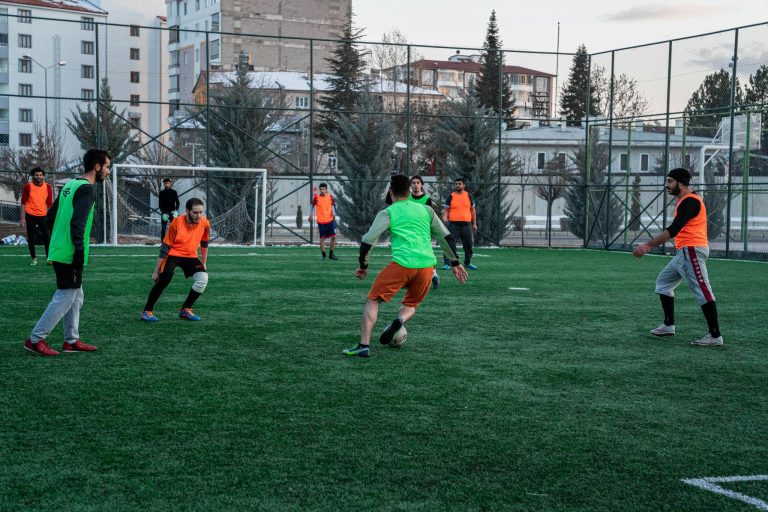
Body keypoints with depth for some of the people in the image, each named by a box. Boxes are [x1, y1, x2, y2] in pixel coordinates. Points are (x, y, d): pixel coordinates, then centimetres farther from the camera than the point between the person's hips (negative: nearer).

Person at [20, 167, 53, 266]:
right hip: (30, 215, -2)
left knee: (47, 237, -3)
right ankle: (34, 259, 13)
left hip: (43, 215, 2)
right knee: (31, 238, 4)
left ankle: (49, 258, 6)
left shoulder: (47, 187, 2)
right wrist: (22, 218, -8)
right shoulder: (28, 186, -5)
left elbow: (49, 204, 9)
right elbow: (23, 203, -3)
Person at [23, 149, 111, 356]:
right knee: (65, 298, -4)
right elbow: (77, 223, -24)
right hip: (70, 255, -10)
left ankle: (72, 340, 20)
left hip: (58, 251, 10)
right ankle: (35, 339, -1)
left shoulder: (70, 185, 14)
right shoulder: (86, 189, -14)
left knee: (76, 297, 16)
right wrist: (79, 251, -22)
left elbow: (50, 217, 17)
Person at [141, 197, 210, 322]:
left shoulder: (204, 223, -11)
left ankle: (185, 310, -2)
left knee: (203, 278, -18)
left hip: (190, 256, 4)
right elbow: (165, 247, -12)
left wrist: (203, 263, 17)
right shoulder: (177, 223, -19)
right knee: (164, 280, -25)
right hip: (173, 254, -4)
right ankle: (147, 311, -9)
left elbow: (204, 244, 11)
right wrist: (156, 271, -10)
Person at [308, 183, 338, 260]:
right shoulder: (316, 197, -6)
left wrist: (333, 213, 0)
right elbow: (313, 206, 8)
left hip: (330, 220, 2)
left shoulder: (330, 196, 1)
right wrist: (311, 215, 4)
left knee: (333, 237, 0)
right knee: (322, 238, -1)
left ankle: (331, 254, 15)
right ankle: (323, 255, 10)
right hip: (321, 221, -2)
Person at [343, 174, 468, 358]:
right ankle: (400, 320, -9)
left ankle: (364, 345, -4)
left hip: (402, 264, -4)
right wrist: (455, 263, 30)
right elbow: (446, 237, 21)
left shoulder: (387, 213, 8)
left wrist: (363, 266, 14)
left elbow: (367, 241, 1)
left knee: (373, 300, 9)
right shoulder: (426, 210, 19)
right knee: (411, 304, 25)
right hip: (427, 265, 4)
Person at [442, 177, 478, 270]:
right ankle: (447, 263, -4)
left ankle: (467, 263, 26)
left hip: (466, 224, 2)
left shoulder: (468, 196, 9)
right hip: (454, 224, -2)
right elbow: (446, 209, 5)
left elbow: (473, 210, 14)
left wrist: (474, 223, 10)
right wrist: (445, 216, -17)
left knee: (468, 244, 9)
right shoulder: (451, 196, 4)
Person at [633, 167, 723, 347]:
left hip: (691, 251, -11)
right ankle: (669, 326, 21)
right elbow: (677, 230, 21)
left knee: (702, 291, -12)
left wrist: (649, 245, -24)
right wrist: (650, 246, 19)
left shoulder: (690, 201, -14)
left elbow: (673, 230, -22)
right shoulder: (685, 201, 19)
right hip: (684, 252, 11)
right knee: (663, 281, 18)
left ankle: (715, 336, -13)